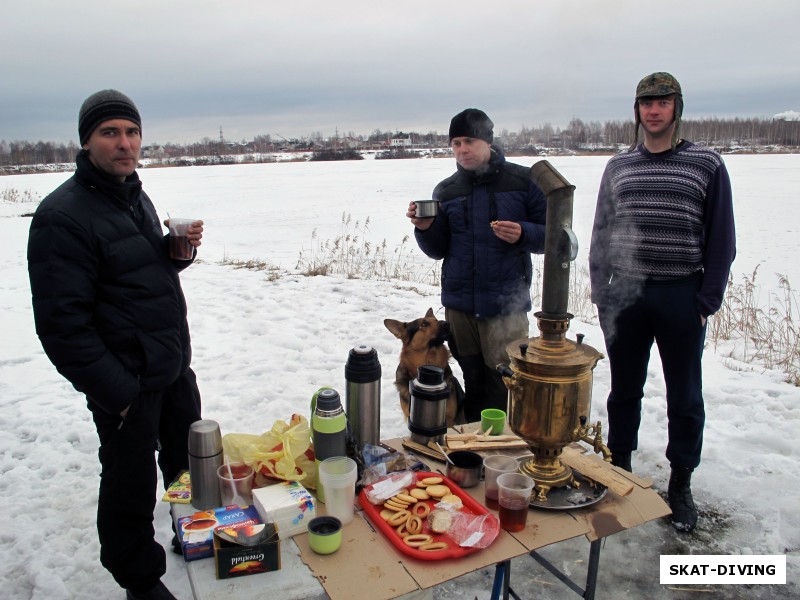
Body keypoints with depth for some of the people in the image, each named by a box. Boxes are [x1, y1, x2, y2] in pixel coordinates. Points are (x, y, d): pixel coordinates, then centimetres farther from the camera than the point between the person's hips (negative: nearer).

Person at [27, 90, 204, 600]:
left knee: (189, 464, 23)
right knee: (131, 487, 9)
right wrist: (115, 391, -19)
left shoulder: (136, 197, 8)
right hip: (127, 385, -8)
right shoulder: (64, 215, -19)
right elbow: (62, 323, -21)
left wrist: (180, 248, -3)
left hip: (174, 367, 8)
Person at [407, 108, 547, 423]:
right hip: (459, 302, 3)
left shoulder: (523, 181, 0)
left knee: (503, 384, -1)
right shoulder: (446, 190, 10)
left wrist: (523, 234, -19)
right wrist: (425, 228, -9)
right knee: (472, 382, 11)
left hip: (506, 303, -3)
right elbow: (438, 250, 11)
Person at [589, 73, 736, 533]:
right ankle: (620, 469, 30)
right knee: (624, 391, 13)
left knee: (685, 397, 9)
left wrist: (708, 300, -6)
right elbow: (601, 234, 10)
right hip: (626, 295, 2)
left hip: (682, 298, -2)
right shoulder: (618, 167, 9)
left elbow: (721, 239, 0)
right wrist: (600, 292, 3)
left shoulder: (707, 165, 1)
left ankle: (681, 484, 25)